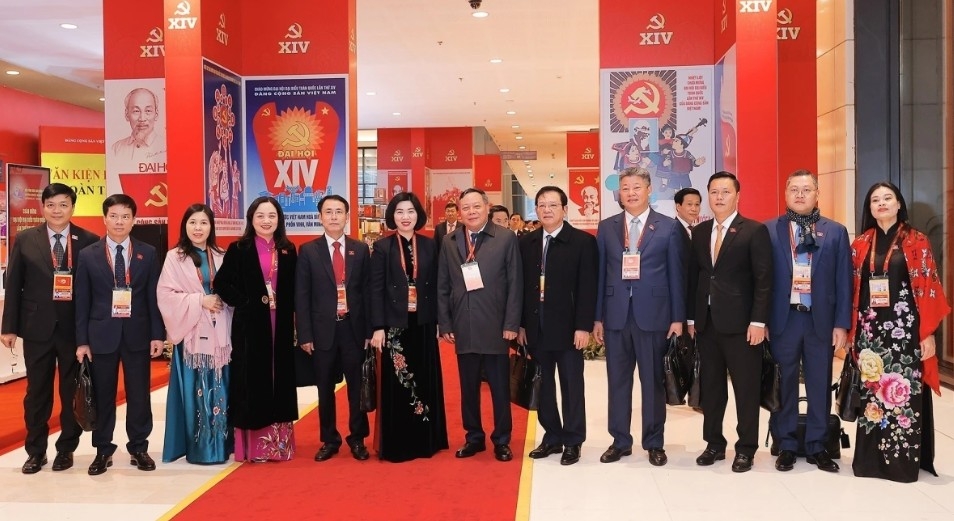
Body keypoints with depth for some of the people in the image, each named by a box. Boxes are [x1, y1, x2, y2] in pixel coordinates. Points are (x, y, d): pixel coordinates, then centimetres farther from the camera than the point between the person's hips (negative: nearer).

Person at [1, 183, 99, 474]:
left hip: (76, 328, -1)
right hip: (37, 327, 1)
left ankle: (66, 448, 23)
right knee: (37, 392, 10)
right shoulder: (25, 240, 4)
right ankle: (35, 451, 24)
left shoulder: (90, 241, -2)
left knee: (73, 391, 8)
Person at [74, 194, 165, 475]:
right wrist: (82, 340, -2)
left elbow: (154, 296, 2)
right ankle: (103, 451, 20)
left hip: (137, 334, 0)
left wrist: (157, 334, -3)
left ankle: (139, 448, 19)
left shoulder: (148, 253, 4)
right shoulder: (88, 255, 3)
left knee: (139, 395, 6)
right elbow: (82, 301, 2)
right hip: (101, 334, 0)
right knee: (102, 396, 7)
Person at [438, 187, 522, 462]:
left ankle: (501, 440, 20)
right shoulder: (449, 242, 8)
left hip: (495, 327, -3)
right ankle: (474, 437, 24)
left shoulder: (506, 239, -1)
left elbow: (515, 284, -4)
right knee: (468, 388, 11)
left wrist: (511, 324, -8)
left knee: (500, 388, 7)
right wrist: (445, 325, 3)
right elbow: (442, 287, 9)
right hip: (463, 329, 3)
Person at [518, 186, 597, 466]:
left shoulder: (583, 241, -4)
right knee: (543, 386, 11)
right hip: (536, 328, 4)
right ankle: (552, 437, 23)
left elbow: (587, 287, -8)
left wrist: (583, 326, -13)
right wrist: (521, 324, 4)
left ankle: (573, 441, 17)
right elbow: (522, 285, 8)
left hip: (567, 327, -4)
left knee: (571, 386, 6)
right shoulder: (526, 242, 8)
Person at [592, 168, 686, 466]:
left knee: (653, 381, 7)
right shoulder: (606, 227, 8)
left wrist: (678, 318, -4)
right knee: (617, 381, 9)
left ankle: (654, 443, 20)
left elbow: (677, 275, 1)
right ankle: (620, 441, 21)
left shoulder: (668, 227, 2)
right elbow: (600, 273, 7)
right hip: (616, 315, 2)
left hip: (653, 315, -2)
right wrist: (597, 317, 4)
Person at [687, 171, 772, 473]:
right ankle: (714, 443, 24)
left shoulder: (755, 231, -4)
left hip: (740, 323, -5)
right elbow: (693, 277, 12)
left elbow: (763, 280, -8)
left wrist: (758, 321, -14)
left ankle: (746, 449, 16)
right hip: (706, 323, 5)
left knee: (746, 388, 4)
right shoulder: (699, 232, 12)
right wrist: (690, 317, 8)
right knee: (710, 386, 12)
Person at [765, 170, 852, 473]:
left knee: (820, 386, 9)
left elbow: (843, 281, 4)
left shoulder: (836, 232, 6)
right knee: (784, 385, 7)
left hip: (821, 321, 1)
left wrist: (841, 323, -2)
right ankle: (786, 445, 19)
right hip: (783, 320, -1)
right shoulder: (769, 230, 2)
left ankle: (817, 446, 22)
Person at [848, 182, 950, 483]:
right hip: (870, 330, 3)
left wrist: (928, 333, -8)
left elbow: (928, 288, -3)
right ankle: (872, 457, 17)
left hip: (905, 328, -3)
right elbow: (853, 289, 9)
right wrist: (850, 329, 4)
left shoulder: (916, 241, 0)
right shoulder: (860, 244, 8)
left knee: (904, 393, 0)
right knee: (872, 393, 7)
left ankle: (904, 459, 12)